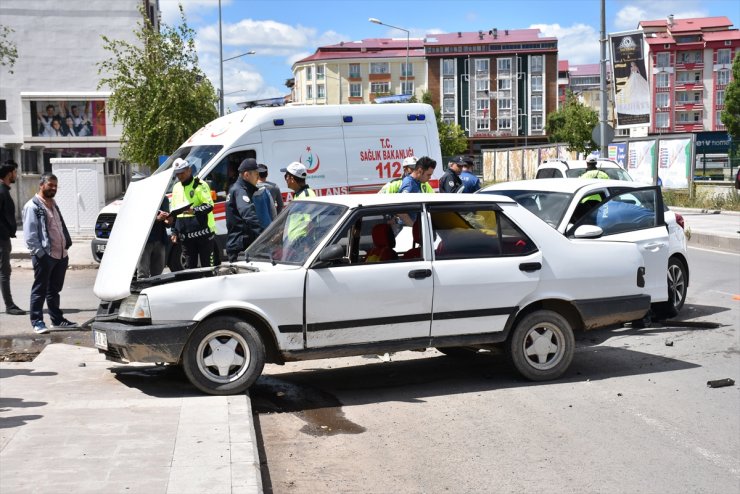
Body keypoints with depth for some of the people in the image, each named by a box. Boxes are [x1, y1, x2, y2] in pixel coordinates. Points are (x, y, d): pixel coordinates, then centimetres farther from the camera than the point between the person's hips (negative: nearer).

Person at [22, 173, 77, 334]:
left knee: (54, 290, 16)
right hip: (44, 256, -8)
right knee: (40, 290, -1)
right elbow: (30, 235, -14)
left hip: (60, 255, 8)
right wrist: (40, 253, -19)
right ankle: (37, 322, 4)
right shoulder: (32, 206, -8)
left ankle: (57, 319, 23)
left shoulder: (53, 205, 19)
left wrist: (66, 247, 14)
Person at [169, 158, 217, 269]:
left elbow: (209, 205, -15)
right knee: (189, 267, 9)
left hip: (203, 232, -6)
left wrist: (194, 211, -31)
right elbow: (174, 213, 22)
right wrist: (174, 232, 16)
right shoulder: (176, 188, 16)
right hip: (186, 236, 6)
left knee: (207, 265, -2)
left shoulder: (200, 185, -5)